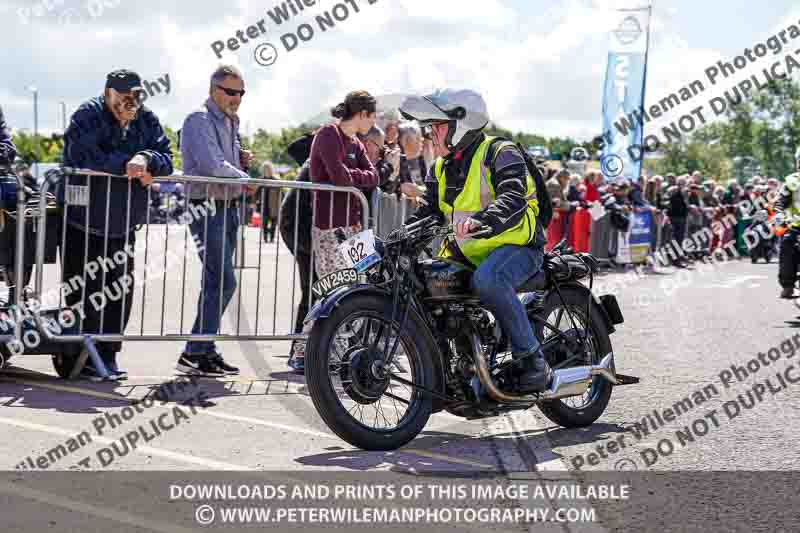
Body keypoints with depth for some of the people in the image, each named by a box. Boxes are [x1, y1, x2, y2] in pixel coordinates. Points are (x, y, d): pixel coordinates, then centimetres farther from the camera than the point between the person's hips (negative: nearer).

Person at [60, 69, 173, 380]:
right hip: (82, 223, -5)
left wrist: (146, 159, -24)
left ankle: (107, 354, 15)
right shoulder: (88, 116, -9)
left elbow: (166, 157, -2)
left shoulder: (148, 121, 6)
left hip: (123, 226, 5)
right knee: (83, 291, -1)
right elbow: (83, 156, -25)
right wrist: (128, 165, -22)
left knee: (119, 291, 5)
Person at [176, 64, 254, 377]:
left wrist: (240, 160, 7)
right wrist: (246, 179, -11)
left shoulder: (231, 122, 19)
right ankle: (194, 354, -11)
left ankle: (204, 349, 17)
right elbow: (213, 166, -21)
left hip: (229, 208, 9)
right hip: (207, 208, -9)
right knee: (223, 281, -15)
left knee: (216, 282, 11)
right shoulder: (199, 120, -10)